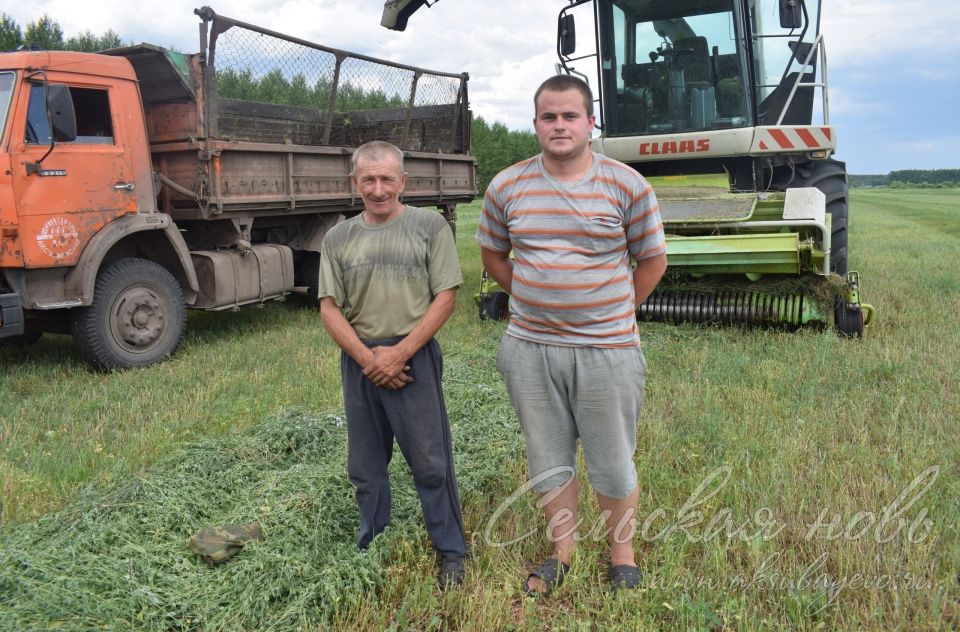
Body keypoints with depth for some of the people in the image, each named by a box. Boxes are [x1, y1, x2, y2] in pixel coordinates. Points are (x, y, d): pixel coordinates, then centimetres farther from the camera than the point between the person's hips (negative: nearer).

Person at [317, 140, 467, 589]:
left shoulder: (429, 226, -3)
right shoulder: (338, 239, 6)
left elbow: (445, 299, -7)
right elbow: (330, 308, 4)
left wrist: (398, 354, -12)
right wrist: (367, 357, -10)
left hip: (413, 356, -3)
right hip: (359, 360, 4)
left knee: (431, 462, 2)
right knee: (365, 464, 14)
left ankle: (451, 552, 18)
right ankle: (371, 547, 31)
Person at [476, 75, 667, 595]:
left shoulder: (627, 185, -5)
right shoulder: (507, 187, 0)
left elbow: (652, 260, 5)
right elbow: (492, 254, 14)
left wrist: (612, 312, 6)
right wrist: (534, 299, 8)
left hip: (606, 351, -2)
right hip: (530, 349, 3)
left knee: (613, 465, 11)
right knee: (548, 462, 16)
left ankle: (622, 557, 33)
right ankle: (561, 552, 36)